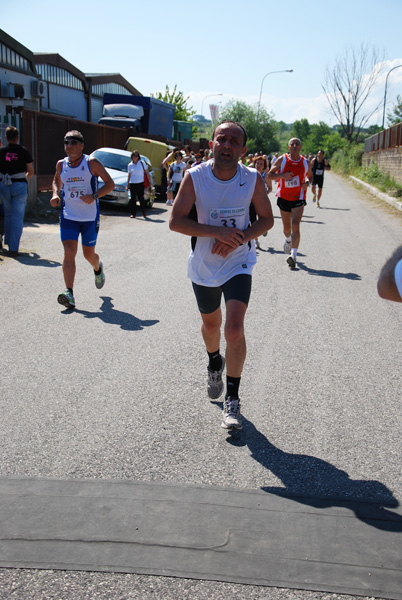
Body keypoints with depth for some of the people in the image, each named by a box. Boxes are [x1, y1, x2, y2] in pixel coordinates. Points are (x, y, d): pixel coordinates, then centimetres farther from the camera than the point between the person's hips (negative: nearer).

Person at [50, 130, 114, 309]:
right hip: (68, 216, 2)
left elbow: (110, 183, -5)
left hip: (90, 217, -2)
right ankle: (69, 294, -17)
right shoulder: (61, 164, 5)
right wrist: (55, 194, 3)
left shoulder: (91, 163, -7)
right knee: (69, 253, -13)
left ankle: (98, 269, 48)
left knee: (88, 254, 10)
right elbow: (56, 181, 25)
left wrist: (94, 196, -22)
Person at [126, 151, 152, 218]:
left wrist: (149, 181, -1)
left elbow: (147, 172, 6)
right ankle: (133, 214, 4)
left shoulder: (142, 163, 4)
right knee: (133, 199, 0)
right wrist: (127, 185, 12)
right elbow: (129, 176, 14)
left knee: (141, 198, -2)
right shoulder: (130, 165, 9)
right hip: (132, 184, 2)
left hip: (140, 183, -2)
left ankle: (143, 212, 16)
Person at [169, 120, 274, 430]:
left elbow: (266, 219, -3)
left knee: (235, 329, -15)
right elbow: (175, 221, -15)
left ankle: (232, 400, 2)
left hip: (238, 262, -1)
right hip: (203, 265, 1)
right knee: (211, 323, 20)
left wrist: (236, 240, -20)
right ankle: (215, 364, 55)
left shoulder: (253, 179, -13)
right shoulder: (195, 177, -15)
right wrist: (217, 232, -27)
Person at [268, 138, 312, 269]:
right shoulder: (282, 160, -1)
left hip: (298, 198, -1)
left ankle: (293, 255, -22)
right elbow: (270, 175, 0)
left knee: (295, 226, -17)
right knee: (286, 228, 13)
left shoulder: (305, 162, 3)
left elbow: (310, 175, 19)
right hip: (283, 197, 1)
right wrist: (282, 175, -18)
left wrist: (307, 182, -4)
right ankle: (288, 240, 50)